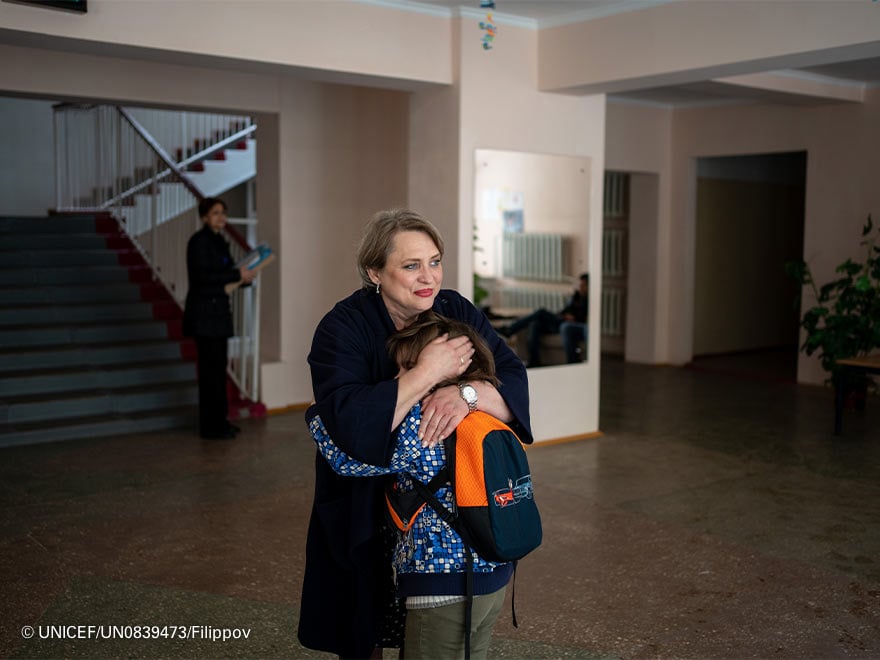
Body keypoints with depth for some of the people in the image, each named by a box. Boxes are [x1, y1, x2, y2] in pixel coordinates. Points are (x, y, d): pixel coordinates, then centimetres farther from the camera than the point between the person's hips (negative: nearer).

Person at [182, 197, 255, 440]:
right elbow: (202, 277, -21)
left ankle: (219, 420, 21)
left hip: (218, 311, 9)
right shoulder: (199, 241, -12)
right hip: (204, 313, -9)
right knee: (210, 368, -5)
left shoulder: (219, 241, 16)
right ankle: (211, 427, 2)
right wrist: (237, 275, -18)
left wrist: (245, 276, 3)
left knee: (217, 367, 13)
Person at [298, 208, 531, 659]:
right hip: (362, 515, -3)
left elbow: (514, 385, -17)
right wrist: (425, 374, -35)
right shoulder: (342, 329, -20)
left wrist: (466, 392, -37)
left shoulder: (458, 313, -8)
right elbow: (349, 425, -35)